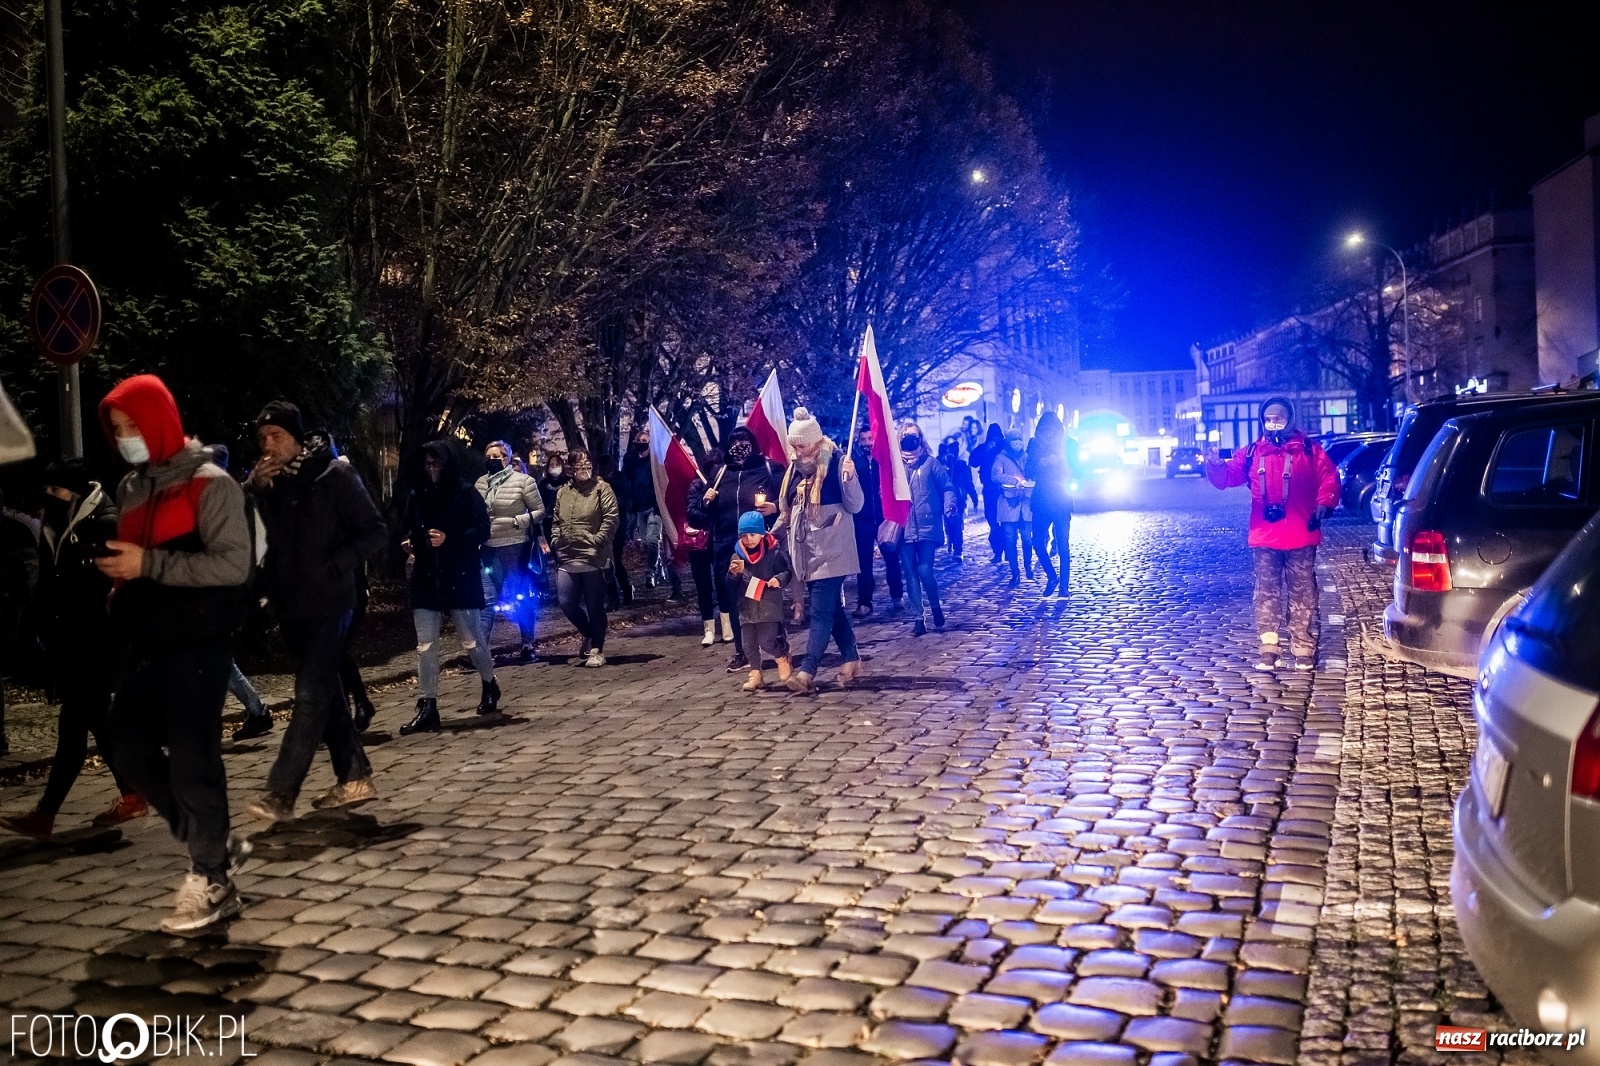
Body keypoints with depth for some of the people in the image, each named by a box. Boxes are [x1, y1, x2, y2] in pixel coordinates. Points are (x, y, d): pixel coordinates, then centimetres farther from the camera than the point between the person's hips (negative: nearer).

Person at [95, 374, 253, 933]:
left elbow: (234, 564, -18)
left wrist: (149, 564, -21)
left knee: (192, 759, -6)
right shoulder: (131, 489, 14)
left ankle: (212, 881, 6)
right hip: (146, 642, 8)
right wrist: (118, 576, 8)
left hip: (196, 644, -8)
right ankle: (215, 841, 23)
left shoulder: (210, 484, -9)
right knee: (129, 748, 8)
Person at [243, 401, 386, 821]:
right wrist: (254, 489, -14)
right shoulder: (267, 482, 8)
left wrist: (335, 567, -18)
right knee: (324, 693, 12)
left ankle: (279, 793, -9)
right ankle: (354, 778, 22)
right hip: (290, 605, 7)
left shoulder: (335, 475, -7)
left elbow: (375, 531, -8)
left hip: (328, 603, -6)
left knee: (311, 696, -8)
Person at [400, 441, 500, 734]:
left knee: (471, 640, 7)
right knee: (425, 646, 0)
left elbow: (482, 530, -9)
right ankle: (427, 708, 4)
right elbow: (409, 530, 20)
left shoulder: (466, 494, -5)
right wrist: (409, 543, -2)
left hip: (460, 578, -4)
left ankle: (490, 685, 33)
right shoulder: (417, 497, 8)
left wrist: (449, 539, -20)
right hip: (426, 580, 4)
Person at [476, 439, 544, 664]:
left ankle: (527, 644, 17)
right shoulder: (481, 483, 9)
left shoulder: (523, 481, -7)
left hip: (515, 546, -4)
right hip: (489, 548, 4)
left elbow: (539, 511, -5)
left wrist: (518, 521, -15)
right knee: (487, 598, 0)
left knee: (521, 597, 7)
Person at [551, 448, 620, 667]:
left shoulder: (601, 488, -2)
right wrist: (556, 541, 7)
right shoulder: (563, 492, 14)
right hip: (567, 559, 5)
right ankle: (589, 635, 26)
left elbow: (612, 517, -10)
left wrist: (598, 541, -15)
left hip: (593, 558, -5)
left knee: (594, 606, 2)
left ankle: (596, 649, 14)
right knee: (566, 603, 1)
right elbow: (556, 522, 21)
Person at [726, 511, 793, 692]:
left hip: (769, 607, -4)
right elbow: (731, 584, 7)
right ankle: (755, 674, 18)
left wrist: (779, 579, -25)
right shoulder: (738, 556, 4)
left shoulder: (775, 553, -7)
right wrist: (734, 573, -15)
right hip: (747, 607, 4)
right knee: (749, 644, 5)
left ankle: (783, 659, 20)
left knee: (767, 641, -8)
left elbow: (788, 571, -4)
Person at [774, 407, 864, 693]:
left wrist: (849, 478, -27)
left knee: (821, 610, -9)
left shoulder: (837, 462, -10)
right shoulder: (798, 466, 10)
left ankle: (807, 671, -13)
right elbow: (790, 508, 21)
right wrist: (773, 532, 19)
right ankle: (851, 659, 24)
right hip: (807, 549, 7)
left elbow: (855, 506, -11)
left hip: (830, 550, -7)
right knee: (833, 607, 13)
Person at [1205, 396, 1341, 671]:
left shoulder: (1309, 450, 2)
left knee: (1302, 594, 6)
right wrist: (1215, 464, -14)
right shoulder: (1251, 453, 9)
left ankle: (1303, 650, 14)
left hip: (1300, 538, -2)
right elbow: (1227, 477, 6)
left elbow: (1329, 478, -2)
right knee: (1267, 594, 5)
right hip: (1264, 538, 2)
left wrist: (1323, 504, -18)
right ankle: (1268, 650, 10)